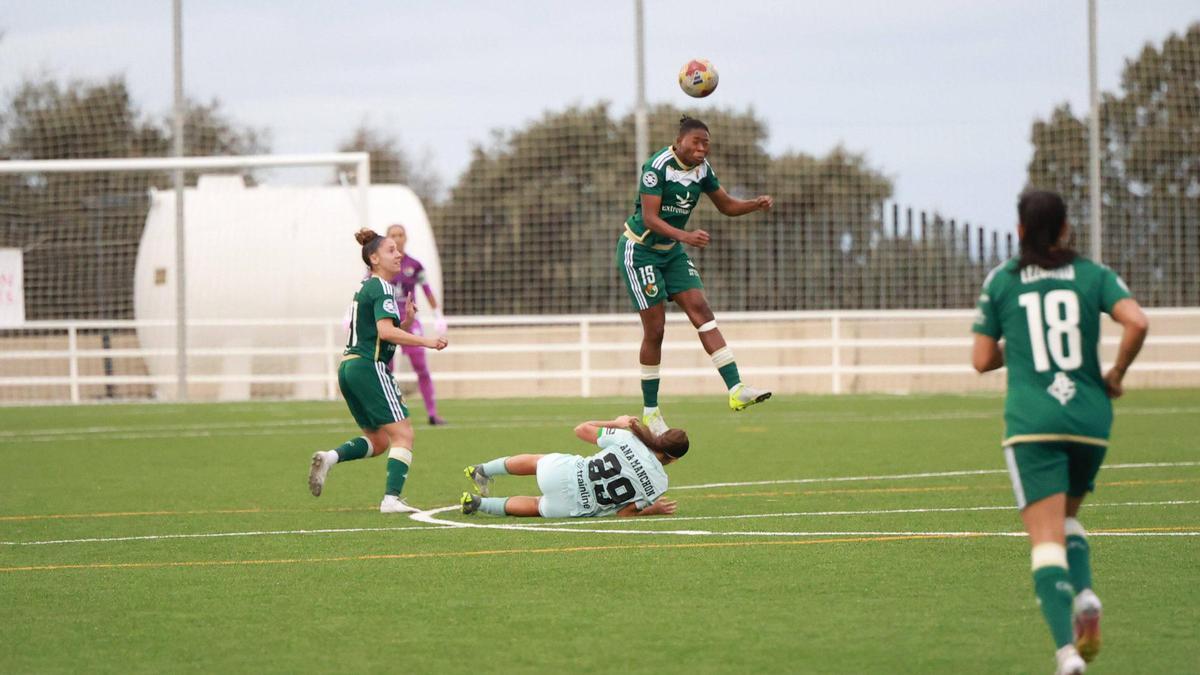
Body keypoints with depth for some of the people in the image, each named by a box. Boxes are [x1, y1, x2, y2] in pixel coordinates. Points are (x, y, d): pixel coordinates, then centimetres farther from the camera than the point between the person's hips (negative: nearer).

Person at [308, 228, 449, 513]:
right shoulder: (382, 289, -8)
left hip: (349, 365, 9)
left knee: (378, 440, 16)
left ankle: (330, 457, -3)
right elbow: (385, 331, -22)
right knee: (402, 434, -8)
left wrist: (407, 321, 7)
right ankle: (391, 499, -17)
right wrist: (426, 342, -22)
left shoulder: (366, 288, 21)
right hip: (369, 367, -9)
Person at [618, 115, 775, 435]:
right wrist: (685, 236, -42)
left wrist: (757, 204, -10)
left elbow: (727, 205, 10)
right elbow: (650, 218, -27)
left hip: (672, 252, 7)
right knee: (655, 328, -6)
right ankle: (650, 411, 6)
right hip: (640, 250, -7)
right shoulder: (658, 166, -22)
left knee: (701, 310, -9)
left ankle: (735, 389, -19)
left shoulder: (702, 169, 0)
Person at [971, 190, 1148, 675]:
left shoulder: (1000, 281, 5)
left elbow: (983, 359, 7)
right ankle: (1084, 594, -3)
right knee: (1067, 516, 25)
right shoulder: (1093, 275, 6)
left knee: (1046, 538, -7)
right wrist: (1116, 374, 5)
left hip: (1032, 424, -2)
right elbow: (1137, 322, -11)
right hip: (1090, 419, 2)